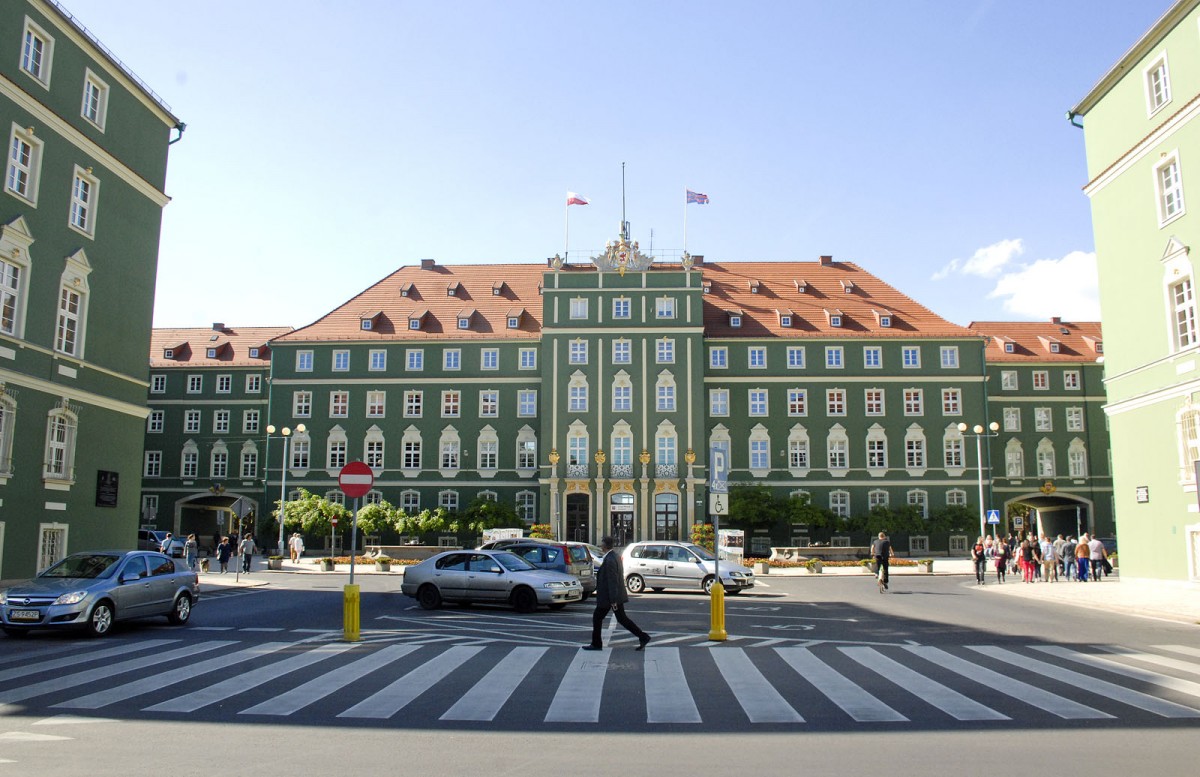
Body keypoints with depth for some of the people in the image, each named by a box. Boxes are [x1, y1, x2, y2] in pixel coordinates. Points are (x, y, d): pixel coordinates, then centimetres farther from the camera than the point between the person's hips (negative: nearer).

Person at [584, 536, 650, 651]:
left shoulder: (609, 560, -23)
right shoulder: (616, 555, 7)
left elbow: (612, 581, -24)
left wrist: (613, 601, -22)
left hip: (608, 597, -9)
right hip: (617, 594, 9)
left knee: (597, 618, 7)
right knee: (622, 618, 12)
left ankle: (596, 644, 17)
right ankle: (642, 637, 7)